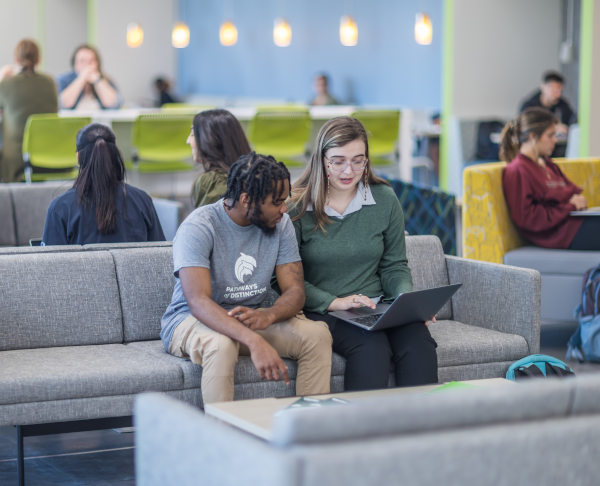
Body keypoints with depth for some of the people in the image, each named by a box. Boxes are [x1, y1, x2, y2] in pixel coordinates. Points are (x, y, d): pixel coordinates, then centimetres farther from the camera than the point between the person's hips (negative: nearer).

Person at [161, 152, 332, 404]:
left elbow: (295, 291, -5)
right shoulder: (198, 227, -20)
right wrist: (255, 342, -47)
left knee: (317, 334, -19)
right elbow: (198, 301, -32)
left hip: (252, 318, 5)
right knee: (221, 344, -39)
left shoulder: (280, 223, -2)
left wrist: (267, 315, -31)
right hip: (191, 320, -5)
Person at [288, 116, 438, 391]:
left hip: (378, 307, 3)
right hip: (320, 312, -3)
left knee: (419, 343, -27)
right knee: (372, 346, -33)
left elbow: (394, 265, 14)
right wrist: (334, 302, -17)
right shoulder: (297, 207, -2)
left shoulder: (385, 200, 9)